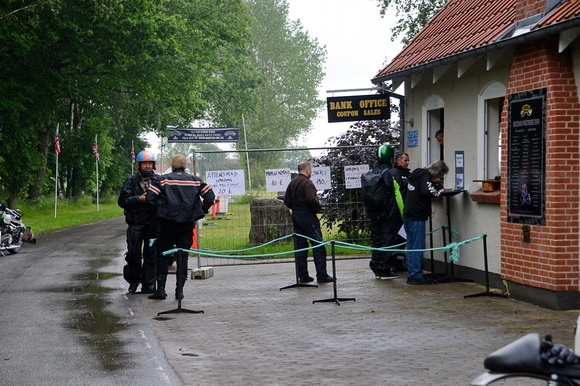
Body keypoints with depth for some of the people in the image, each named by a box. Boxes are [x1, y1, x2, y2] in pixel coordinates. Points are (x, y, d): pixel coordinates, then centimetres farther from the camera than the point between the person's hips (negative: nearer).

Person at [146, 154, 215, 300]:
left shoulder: (164, 179, -1)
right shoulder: (195, 180, 6)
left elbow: (150, 196, -9)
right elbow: (210, 196, 2)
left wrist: (160, 209, 5)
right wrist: (202, 211, 12)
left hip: (168, 223, -2)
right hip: (188, 223, 2)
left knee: (162, 255, 8)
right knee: (183, 256, 8)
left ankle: (161, 289, 4)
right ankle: (180, 290, 6)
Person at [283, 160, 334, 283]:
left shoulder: (292, 183, 11)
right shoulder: (307, 183, -14)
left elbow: (287, 201, 13)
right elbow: (312, 200, -24)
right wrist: (319, 207, -7)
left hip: (296, 218, 8)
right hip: (308, 218, -8)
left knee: (300, 247, 9)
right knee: (318, 246, -3)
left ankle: (303, 275, 9)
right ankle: (321, 275, -5)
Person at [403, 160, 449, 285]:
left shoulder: (418, 173, 15)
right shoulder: (425, 175, -13)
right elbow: (426, 191, -26)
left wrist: (436, 185, 5)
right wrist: (440, 190, -12)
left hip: (407, 215, 9)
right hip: (416, 217, -9)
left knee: (411, 246, 13)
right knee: (418, 247, -5)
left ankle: (411, 275, 17)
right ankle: (416, 276, -3)